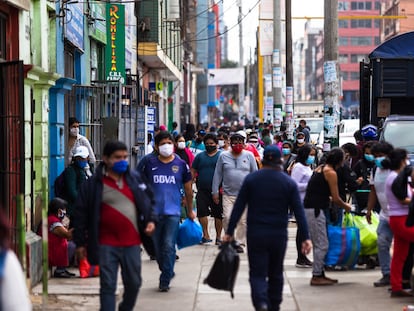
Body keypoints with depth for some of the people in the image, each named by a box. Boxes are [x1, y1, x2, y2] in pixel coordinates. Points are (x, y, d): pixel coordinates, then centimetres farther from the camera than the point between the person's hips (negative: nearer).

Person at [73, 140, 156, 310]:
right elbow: (81, 213, -1)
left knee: (133, 283, 11)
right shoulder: (93, 183, -5)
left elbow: (149, 199, 20)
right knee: (108, 286, -2)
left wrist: (151, 220, 3)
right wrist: (80, 242, -1)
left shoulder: (135, 178, 7)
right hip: (106, 244, -3)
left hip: (132, 242, 4)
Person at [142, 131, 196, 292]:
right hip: (154, 211, 2)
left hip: (173, 211, -2)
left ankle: (165, 280, -5)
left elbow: (188, 189, 12)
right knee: (157, 247, 10)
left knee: (169, 246, -10)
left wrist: (190, 210, 16)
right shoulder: (150, 164, 5)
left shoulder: (180, 164, 3)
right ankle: (168, 272, 31)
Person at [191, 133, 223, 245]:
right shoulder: (200, 156, 12)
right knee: (202, 212, -7)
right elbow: (193, 171, 12)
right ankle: (205, 235, 2)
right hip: (202, 190, 2)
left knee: (218, 214, 3)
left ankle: (218, 237, 13)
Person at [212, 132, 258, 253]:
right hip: (228, 193, 0)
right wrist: (215, 191, 4)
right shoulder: (223, 156, 5)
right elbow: (217, 174, 7)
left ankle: (240, 243, 12)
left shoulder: (249, 156, 5)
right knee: (227, 218, -10)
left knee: (243, 220, 1)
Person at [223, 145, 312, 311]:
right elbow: (299, 212, -4)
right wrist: (306, 238, -2)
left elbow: (238, 207, -3)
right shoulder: (289, 183, -2)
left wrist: (229, 232, 2)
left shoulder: (251, 179, -3)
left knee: (257, 273, -2)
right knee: (275, 274, 17)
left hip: (255, 234, -1)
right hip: (279, 235, 1)